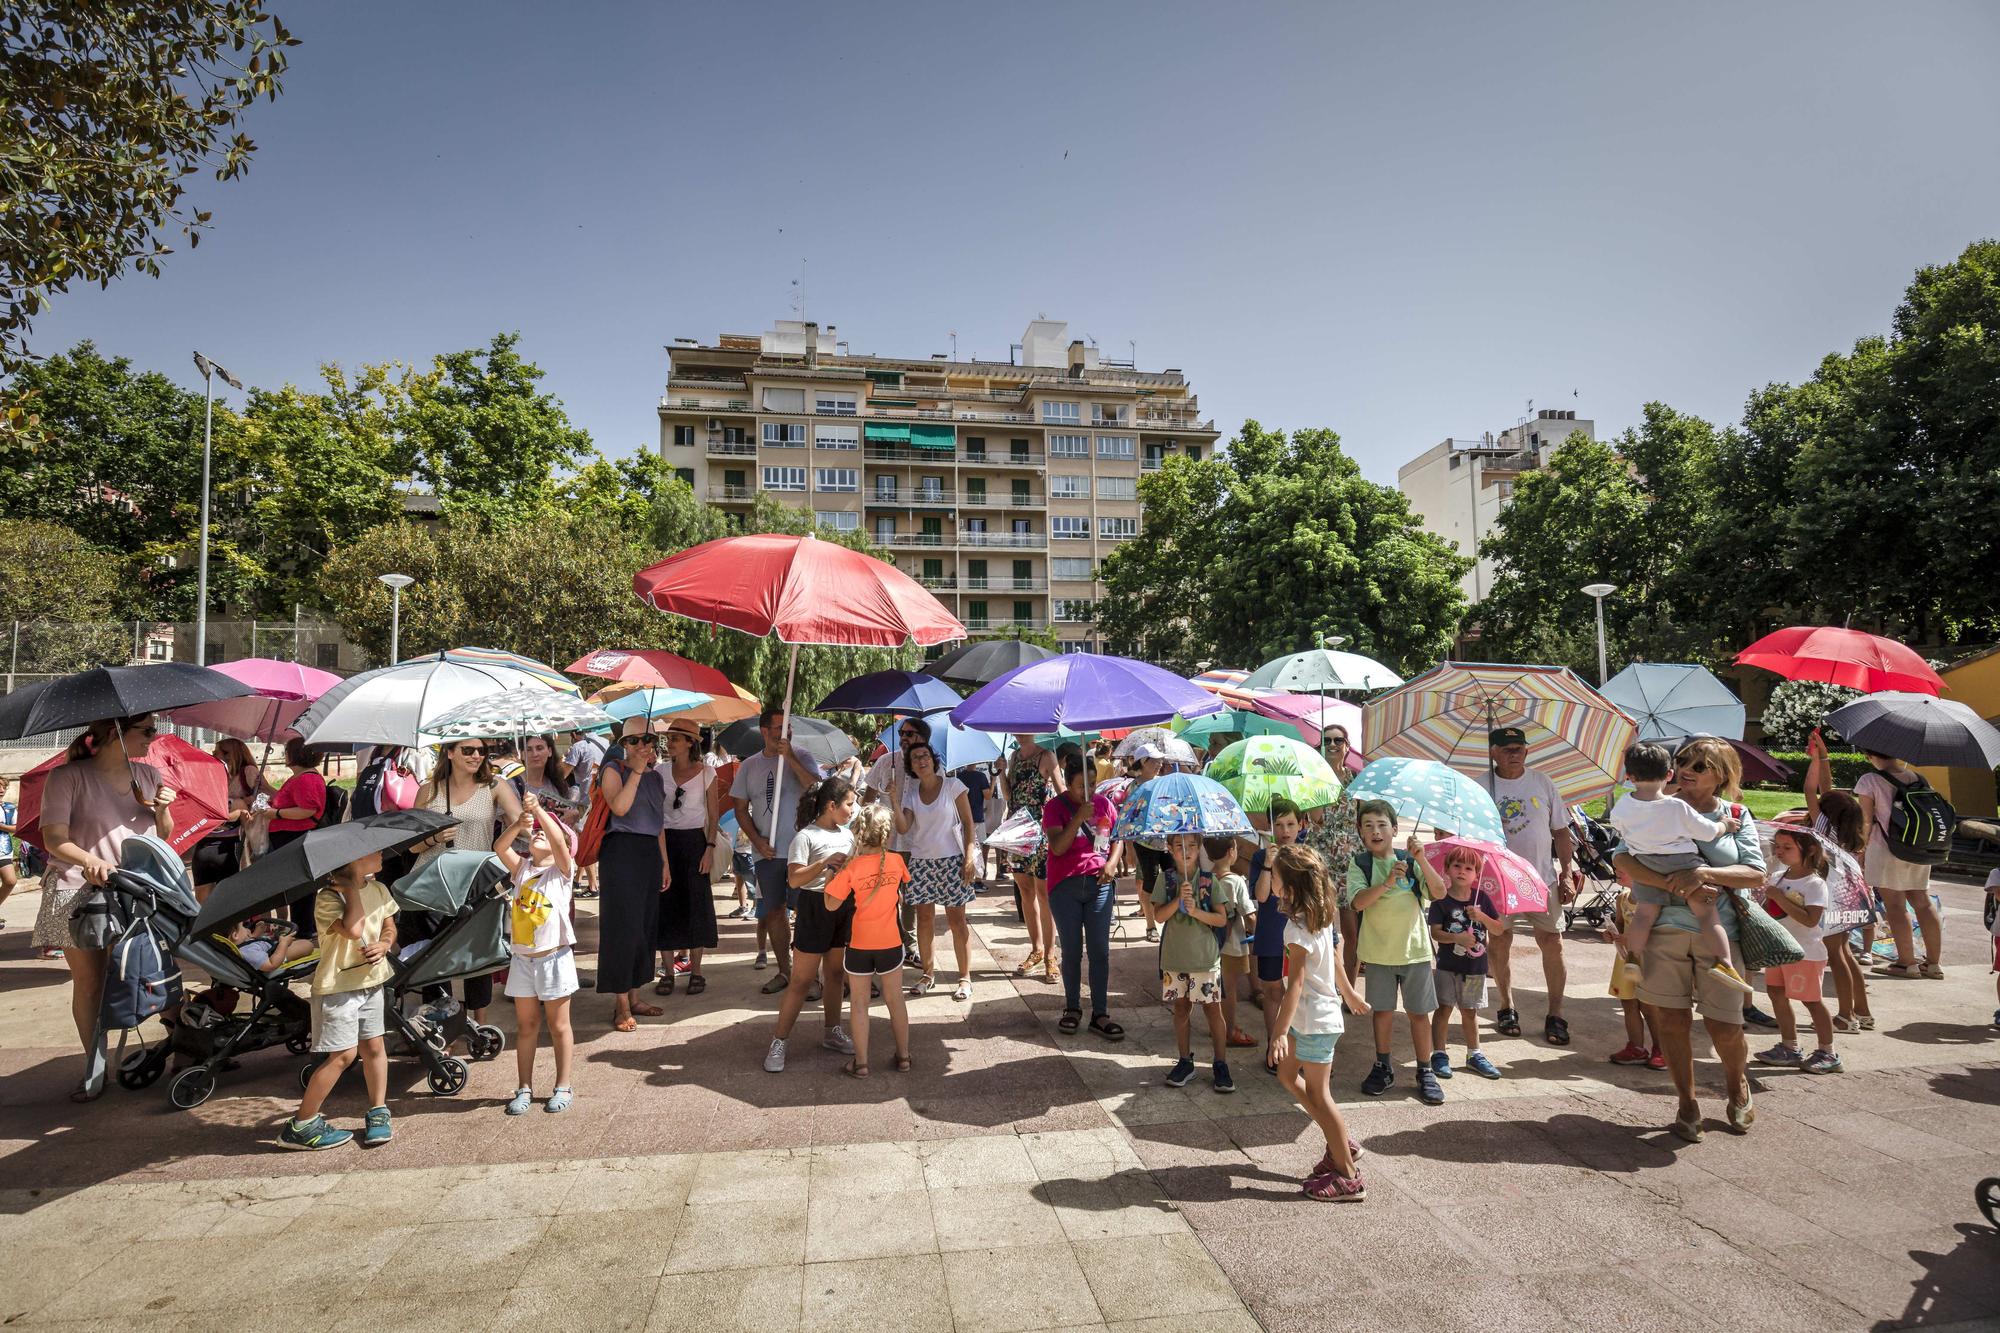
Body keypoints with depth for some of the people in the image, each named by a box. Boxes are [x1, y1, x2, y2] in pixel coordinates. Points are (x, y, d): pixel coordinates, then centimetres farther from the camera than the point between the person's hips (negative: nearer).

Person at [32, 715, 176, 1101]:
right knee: (89, 983, 3)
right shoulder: (67, 777, -5)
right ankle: (94, 1066, 16)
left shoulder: (148, 775, 8)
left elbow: (162, 836, 15)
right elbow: (55, 840, -11)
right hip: (81, 893, -3)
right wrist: (90, 861, -29)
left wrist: (162, 809, -5)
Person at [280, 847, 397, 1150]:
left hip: (372, 980, 6)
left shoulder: (378, 889, 4)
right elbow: (353, 930, -30)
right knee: (343, 1054, -6)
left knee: (374, 1046, 11)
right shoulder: (327, 897, -17)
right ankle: (301, 1127, 8)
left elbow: (389, 926, 14)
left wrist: (384, 944, -8)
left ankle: (378, 1112, 24)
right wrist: (352, 886, -24)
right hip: (337, 986, -6)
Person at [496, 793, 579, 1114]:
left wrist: (539, 810, -34)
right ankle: (525, 1088, 24)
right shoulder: (521, 869, 6)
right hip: (522, 957, 4)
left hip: (554, 957, -3)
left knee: (558, 1025, 8)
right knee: (526, 1025, 13)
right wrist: (518, 825, -30)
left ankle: (563, 1087, 19)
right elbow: (499, 848, -12)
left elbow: (560, 841, -25)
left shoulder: (563, 870, -5)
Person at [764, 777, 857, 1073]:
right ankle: (779, 1043, 7)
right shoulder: (806, 836, -13)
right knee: (801, 980, -2)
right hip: (815, 907, -6)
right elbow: (794, 879, -21)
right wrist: (825, 862, -30)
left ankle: (832, 1032, 29)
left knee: (835, 974, 15)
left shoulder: (847, 835, 10)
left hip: (844, 907, 7)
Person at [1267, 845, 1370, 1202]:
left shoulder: (1298, 926, -24)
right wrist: (1349, 992, 30)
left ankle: (1348, 1177, 14)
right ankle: (1341, 1144, 25)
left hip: (1315, 1018, -9)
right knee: (1287, 1075, 18)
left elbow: (1296, 982, -26)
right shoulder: (1321, 916, 3)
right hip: (1315, 1013, 9)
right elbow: (1335, 957, 16)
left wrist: (1280, 1031, -26)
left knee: (1317, 1093, 3)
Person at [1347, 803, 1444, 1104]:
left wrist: (1421, 859, -23)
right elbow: (1358, 902, -18)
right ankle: (1383, 1067, 26)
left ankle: (1425, 1072, 21)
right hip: (1378, 952, 0)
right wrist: (1388, 882, -32)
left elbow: (1439, 893, -11)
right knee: (1382, 1010, 10)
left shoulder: (1411, 861, -1)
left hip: (1415, 949, 1)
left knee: (1419, 1011, 7)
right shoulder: (1360, 864, -4)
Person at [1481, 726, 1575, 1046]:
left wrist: (1568, 873, 2)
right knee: (1499, 944, 6)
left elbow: (1561, 830, 8)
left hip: (1542, 878, 1)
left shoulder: (1542, 783, 4)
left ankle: (1555, 1015, 10)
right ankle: (1507, 1008, 22)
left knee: (1552, 944, -1)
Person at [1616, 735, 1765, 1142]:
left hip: (1720, 932, 0)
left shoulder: (1735, 816, 8)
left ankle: (1738, 1089, 34)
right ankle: (1687, 1104, 22)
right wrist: (1674, 884, -18)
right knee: (1671, 1019, 3)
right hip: (1665, 928, 0)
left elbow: (1756, 874, -1)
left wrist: (1703, 873, -17)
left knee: (1725, 1026, 1)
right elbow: (1623, 860, -5)